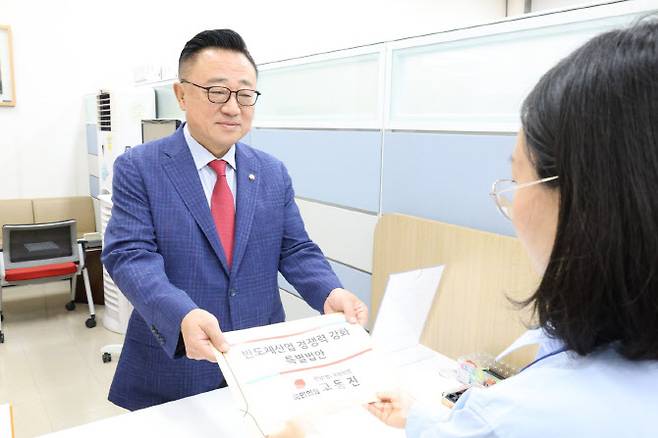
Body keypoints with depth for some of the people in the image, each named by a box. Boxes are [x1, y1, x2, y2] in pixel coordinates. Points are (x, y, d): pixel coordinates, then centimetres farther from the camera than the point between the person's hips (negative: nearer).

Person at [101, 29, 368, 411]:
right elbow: (130, 255, -16)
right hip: (174, 365, -3)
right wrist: (182, 316, -34)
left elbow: (296, 250, 3)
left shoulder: (273, 173, 4)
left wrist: (330, 292, -18)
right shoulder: (138, 168, -7)